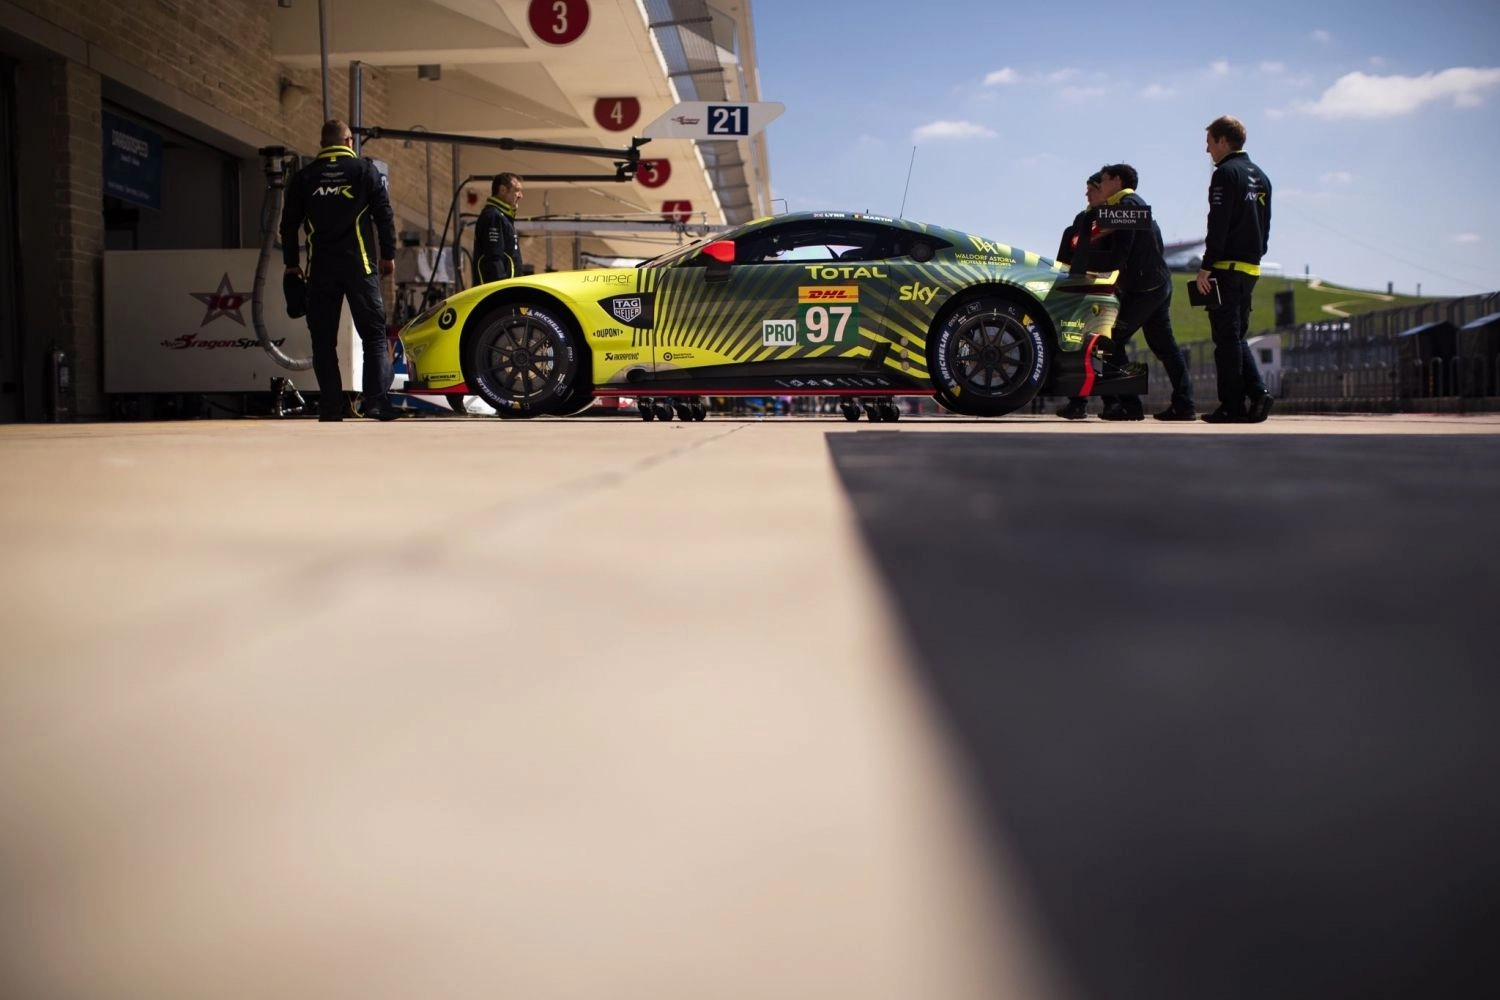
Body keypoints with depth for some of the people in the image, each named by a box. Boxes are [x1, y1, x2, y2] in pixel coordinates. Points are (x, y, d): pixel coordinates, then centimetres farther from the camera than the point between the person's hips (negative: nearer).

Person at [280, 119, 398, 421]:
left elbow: (289, 223, 11)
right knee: (374, 335, 1)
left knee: (324, 340, 5)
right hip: (359, 265, -2)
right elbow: (384, 214, 0)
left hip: (320, 269, 2)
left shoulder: (304, 177, 10)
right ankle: (377, 400, -11)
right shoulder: (365, 169, 4)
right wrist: (388, 255, 6)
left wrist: (291, 263, 18)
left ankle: (331, 407, 2)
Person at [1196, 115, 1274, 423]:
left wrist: (1206, 267, -16)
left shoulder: (1226, 173, -8)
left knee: (1227, 337, -5)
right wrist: (1256, 255, 21)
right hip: (1251, 267, 8)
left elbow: (1218, 226, -16)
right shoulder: (1260, 176, 18)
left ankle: (1232, 405, -4)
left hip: (1227, 267, -8)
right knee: (1237, 336, 15)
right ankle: (1257, 392, 2)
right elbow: (1265, 226, 19)